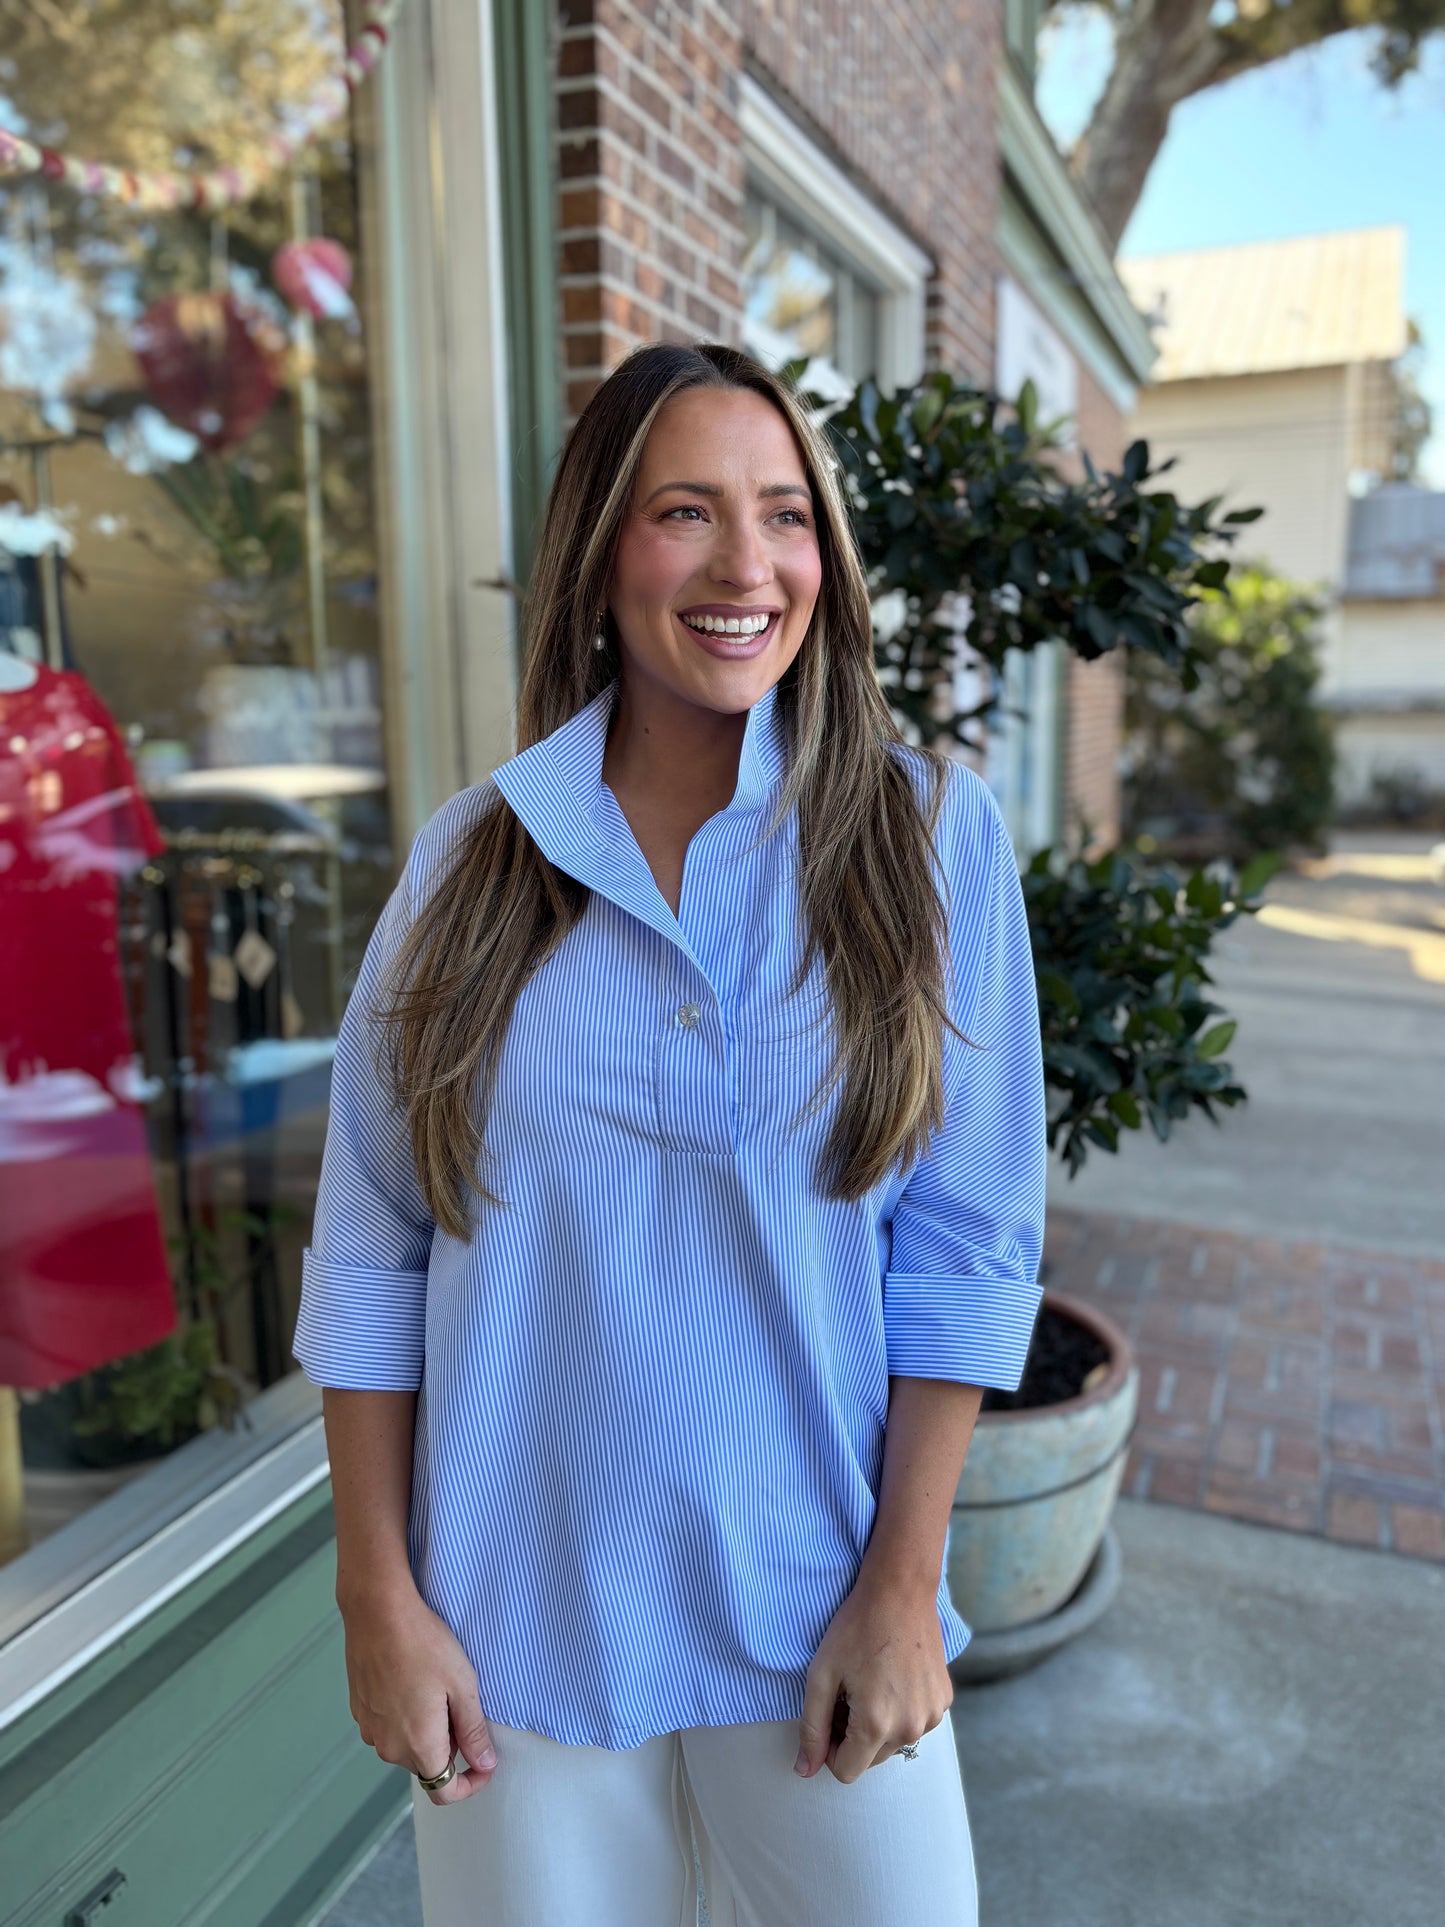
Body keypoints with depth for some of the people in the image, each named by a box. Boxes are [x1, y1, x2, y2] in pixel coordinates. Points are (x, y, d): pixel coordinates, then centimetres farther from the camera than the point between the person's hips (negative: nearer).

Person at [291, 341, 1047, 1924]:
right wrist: (378, 1596, -2)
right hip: (516, 1614, 1)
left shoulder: (927, 832, -9)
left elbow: (963, 1248, -7)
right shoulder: (473, 857, -5)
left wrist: (904, 1578, -7)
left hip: (812, 1610, 0)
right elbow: (369, 1255, -3)